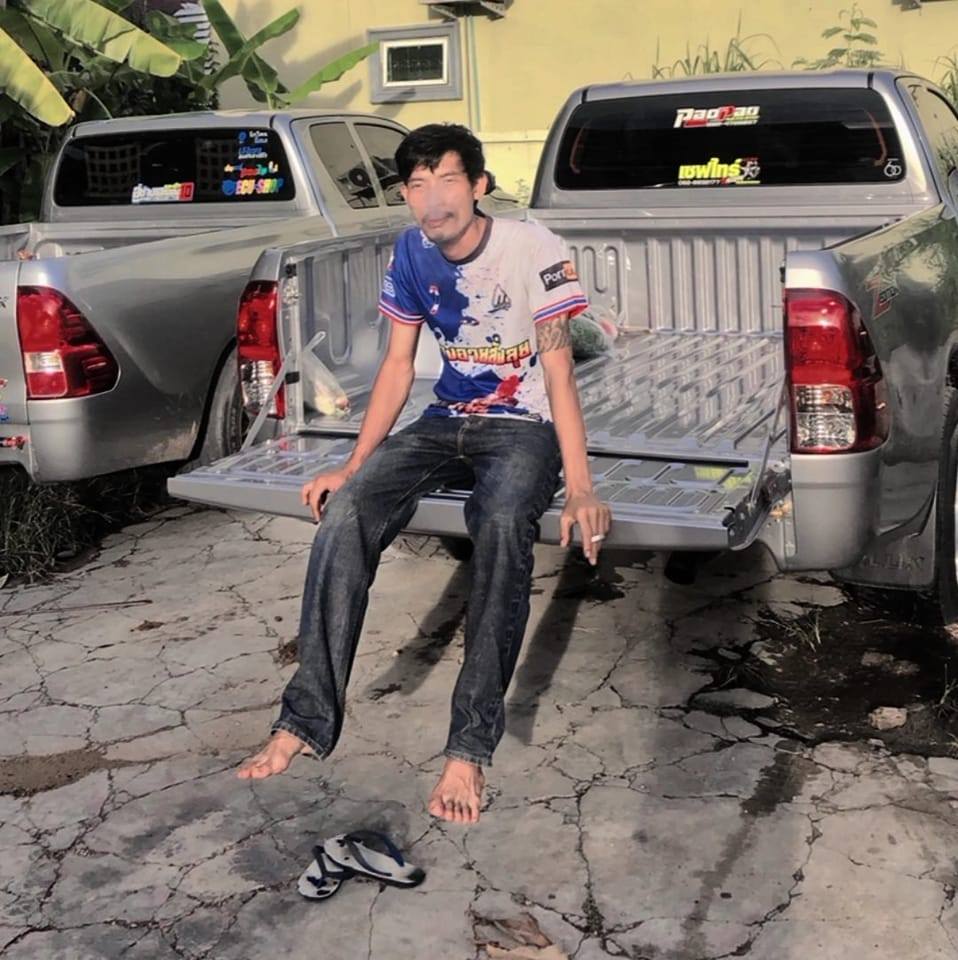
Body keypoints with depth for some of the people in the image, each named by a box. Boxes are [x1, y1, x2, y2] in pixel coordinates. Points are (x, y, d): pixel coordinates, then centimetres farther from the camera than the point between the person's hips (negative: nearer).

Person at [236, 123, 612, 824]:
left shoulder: (533, 249, -12)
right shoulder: (412, 254, 3)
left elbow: (559, 373, -14)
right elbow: (399, 365, 8)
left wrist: (580, 487, -25)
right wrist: (355, 464, -2)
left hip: (522, 429, -4)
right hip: (446, 422, 5)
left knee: (503, 524, -39)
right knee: (345, 509, -23)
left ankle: (471, 746, -33)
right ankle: (307, 719, -20)